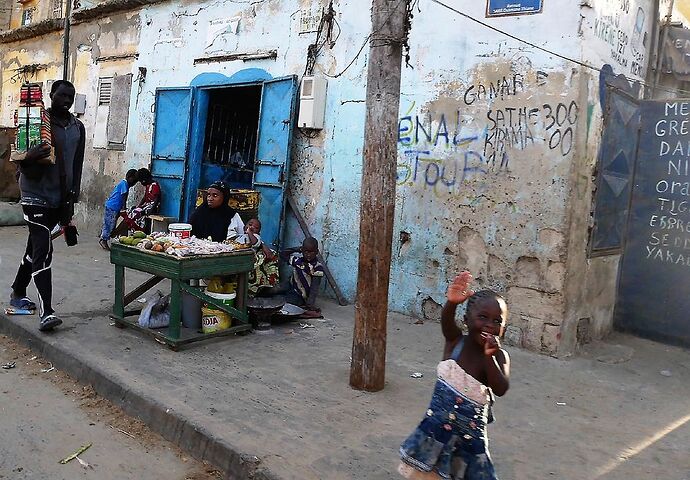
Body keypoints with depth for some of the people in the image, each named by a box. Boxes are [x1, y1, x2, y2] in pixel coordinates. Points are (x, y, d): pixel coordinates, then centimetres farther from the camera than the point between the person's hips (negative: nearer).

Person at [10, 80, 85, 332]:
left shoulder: (78, 128, 8)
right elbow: (23, 164, -4)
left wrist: (71, 200, 4)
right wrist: (29, 158, -29)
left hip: (60, 199, 5)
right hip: (36, 196, -5)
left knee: (35, 248, 17)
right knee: (43, 251, -12)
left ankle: (18, 293, 35)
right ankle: (46, 311, -15)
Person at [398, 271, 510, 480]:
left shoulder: (499, 356, -9)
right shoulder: (456, 341, -10)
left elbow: (501, 389, -22)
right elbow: (447, 322, -31)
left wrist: (489, 357, -34)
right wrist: (452, 303, -53)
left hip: (471, 430, 0)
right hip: (440, 422, 0)